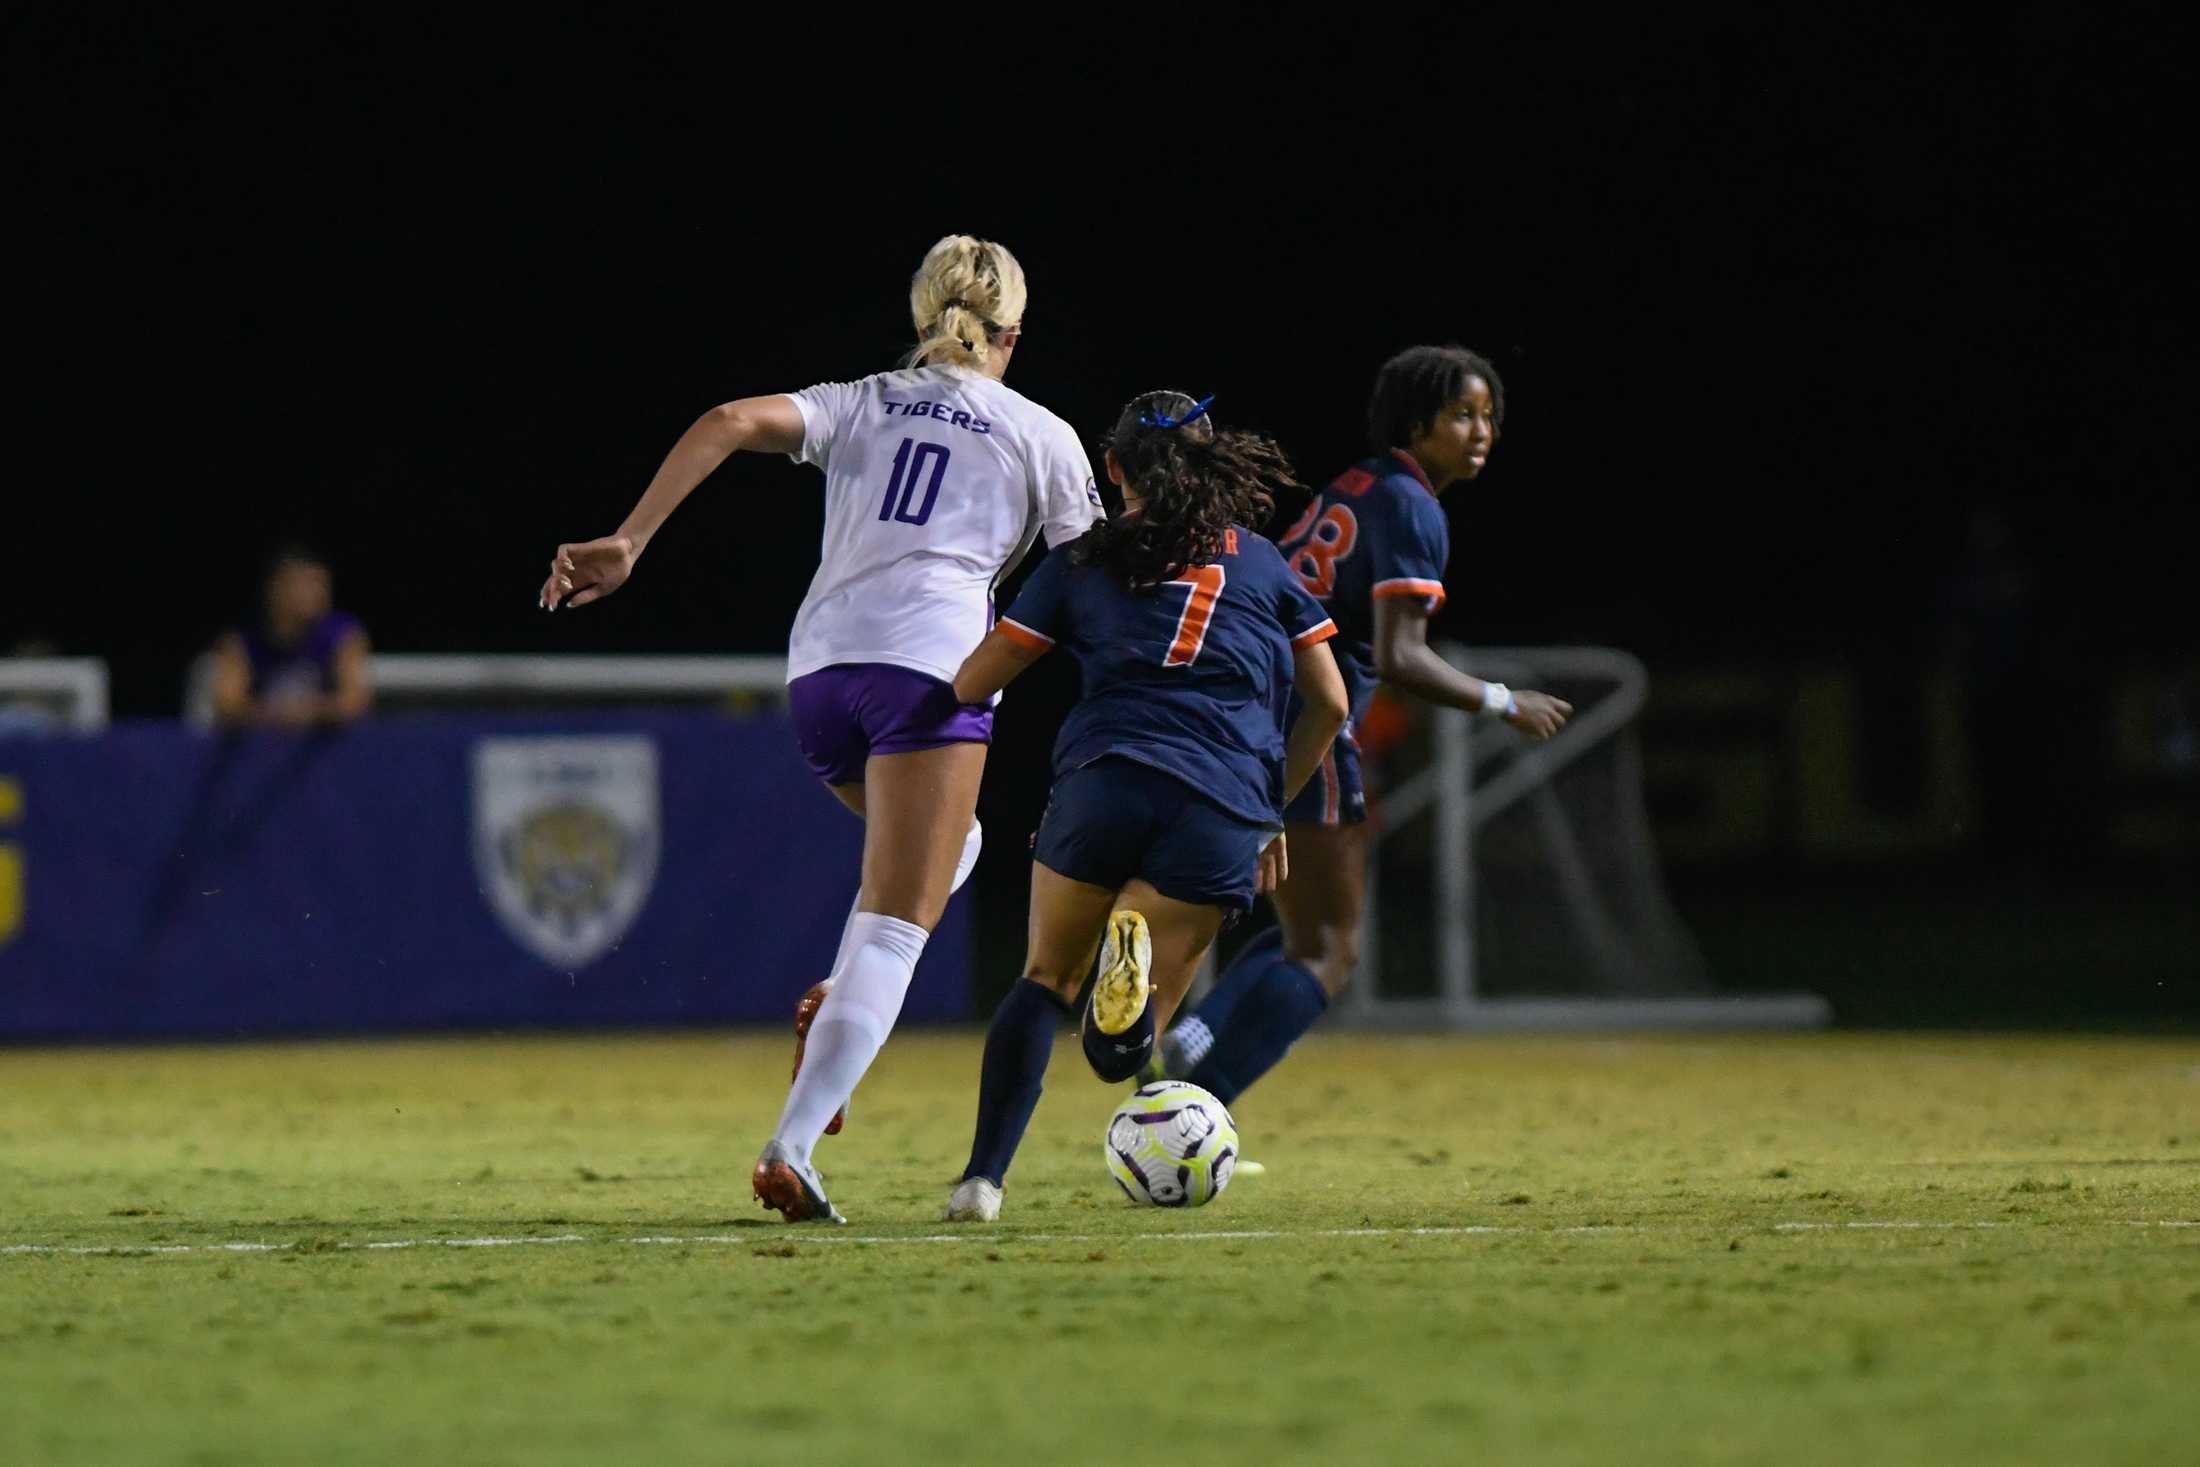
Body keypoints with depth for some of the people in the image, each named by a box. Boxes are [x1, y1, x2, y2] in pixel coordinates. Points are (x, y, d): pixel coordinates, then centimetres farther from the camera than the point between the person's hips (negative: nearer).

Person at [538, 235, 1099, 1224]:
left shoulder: (859, 403, 20)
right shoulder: (1039, 434, 14)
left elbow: (727, 425, 3)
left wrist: (626, 545, -3)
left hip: (818, 669, 5)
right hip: (931, 667, -5)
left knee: (949, 848, 30)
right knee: (894, 928, -8)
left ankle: (837, 1008, 5)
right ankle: (790, 1149, -24)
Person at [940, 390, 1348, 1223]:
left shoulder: (1083, 561, 15)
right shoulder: (1261, 563, 20)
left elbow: (972, 684, 14)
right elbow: (1329, 703, 19)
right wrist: (1273, 810, 30)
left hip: (1102, 784, -1)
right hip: (1222, 811, 1)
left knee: (1045, 979, 20)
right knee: (1119, 1055, 6)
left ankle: (983, 1177, 1)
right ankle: (1136, 967, -32)